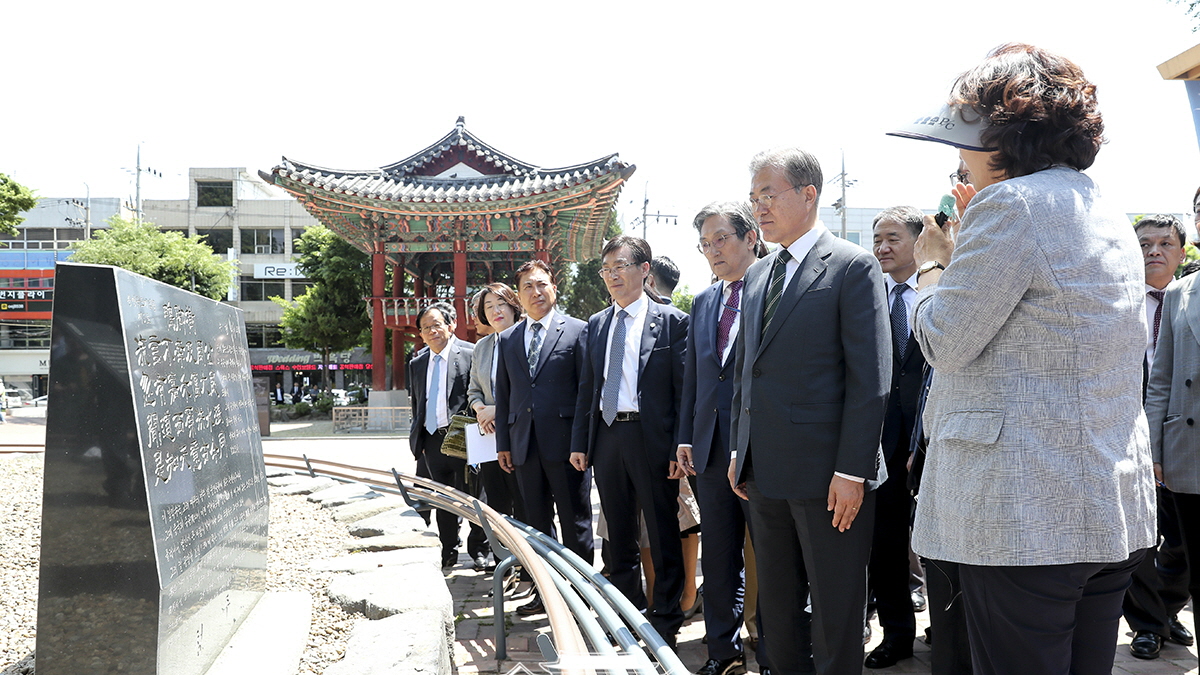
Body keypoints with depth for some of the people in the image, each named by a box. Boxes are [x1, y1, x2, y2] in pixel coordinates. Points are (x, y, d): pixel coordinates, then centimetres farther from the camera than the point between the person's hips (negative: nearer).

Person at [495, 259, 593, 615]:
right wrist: (503, 442, 10)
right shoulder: (507, 339, 14)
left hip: (565, 442, -5)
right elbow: (503, 395, 15)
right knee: (536, 522, 11)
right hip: (524, 444, 5)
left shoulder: (577, 330, 0)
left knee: (575, 522, 3)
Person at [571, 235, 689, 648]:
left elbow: (683, 389, -6)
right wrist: (580, 443, 8)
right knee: (619, 536, 14)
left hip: (651, 438, -5)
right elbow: (587, 388, 14)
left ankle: (666, 621, 17)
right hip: (606, 436, 5)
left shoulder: (671, 321, -3)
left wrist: (681, 447, -12)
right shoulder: (596, 324, 12)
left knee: (663, 536, 4)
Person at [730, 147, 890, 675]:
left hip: (828, 472, -7)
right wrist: (738, 450, 13)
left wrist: (852, 469, -17)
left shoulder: (853, 266, -7)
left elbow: (870, 378, -13)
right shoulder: (756, 275, 14)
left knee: (836, 613, 5)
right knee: (776, 608, 17)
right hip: (763, 472, 7)